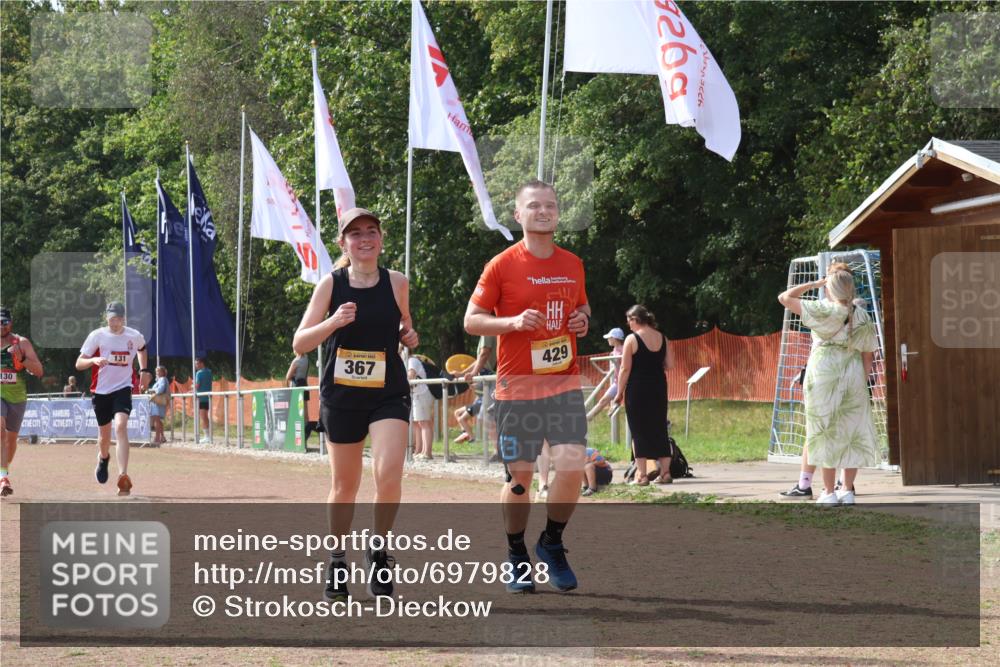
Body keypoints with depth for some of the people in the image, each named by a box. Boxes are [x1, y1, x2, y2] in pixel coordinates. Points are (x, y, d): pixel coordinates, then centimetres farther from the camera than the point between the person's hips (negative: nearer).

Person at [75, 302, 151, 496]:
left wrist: (144, 369, 15)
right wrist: (94, 360, -27)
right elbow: (79, 363, -8)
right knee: (104, 434, 14)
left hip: (123, 389, -1)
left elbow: (142, 348, 24)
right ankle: (103, 458, 51)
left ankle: (123, 476, -30)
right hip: (101, 391, 1)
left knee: (121, 426, -23)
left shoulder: (134, 336, -2)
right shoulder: (97, 336, -8)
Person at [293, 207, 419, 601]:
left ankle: (378, 550, 4)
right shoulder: (331, 285, -3)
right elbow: (300, 344, -5)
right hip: (341, 396, 0)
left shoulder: (397, 283, 2)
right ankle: (337, 563, 27)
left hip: (388, 395, 0)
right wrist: (333, 322, -21)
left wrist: (409, 336, -3)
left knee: (389, 474, -19)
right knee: (344, 485, 9)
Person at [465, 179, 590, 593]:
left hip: (565, 380, 3)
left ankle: (552, 543, 11)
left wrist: (583, 320, 3)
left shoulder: (573, 264, 10)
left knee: (572, 465, -12)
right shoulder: (502, 265, -3)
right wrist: (514, 322, -17)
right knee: (520, 476, 1)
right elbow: (472, 321, -1)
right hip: (517, 384, -3)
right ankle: (517, 558, 19)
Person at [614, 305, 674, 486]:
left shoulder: (632, 339, -9)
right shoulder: (662, 338, 6)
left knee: (638, 430, 1)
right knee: (660, 428, 12)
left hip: (637, 389, -5)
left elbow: (625, 369, -10)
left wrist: (619, 393, -4)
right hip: (658, 387, 5)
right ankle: (665, 472, 13)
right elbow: (669, 365, 5)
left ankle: (641, 475, 0)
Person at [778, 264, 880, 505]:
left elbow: (784, 297, -5)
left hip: (824, 375, -4)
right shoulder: (863, 317, 4)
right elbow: (868, 355, 7)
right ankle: (848, 490, 11)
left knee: (827, 433, 1)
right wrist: (862, 382, 15)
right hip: (853, 376, 4)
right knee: (852, 433, 9)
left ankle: (829, 492, 1)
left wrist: (814, 284, 2)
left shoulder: (822, 311, -9)